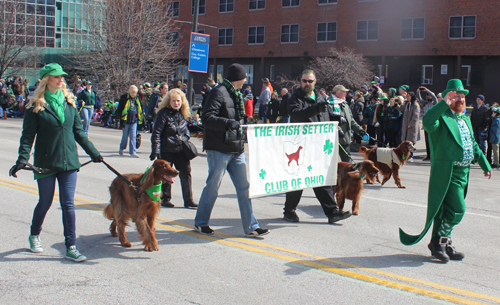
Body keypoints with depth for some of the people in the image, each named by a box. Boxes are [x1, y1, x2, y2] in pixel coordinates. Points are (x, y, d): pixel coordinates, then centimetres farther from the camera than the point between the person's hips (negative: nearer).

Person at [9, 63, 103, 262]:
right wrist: (23, 158, -18)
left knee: (68, 204, 0)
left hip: (69, 162, 3)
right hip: (45, 162, -3)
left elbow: (78, 131, 14)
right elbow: (28, 135, -6)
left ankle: (71, 247, 5)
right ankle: (34, 235, 37)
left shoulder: (69, 103, 7)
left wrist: (92, 152, 15)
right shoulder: (36, 106, -4)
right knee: (45, 203, 10)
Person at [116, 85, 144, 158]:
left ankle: (133, 152, -3)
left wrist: (141, 119, 15)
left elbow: (140, 110, 18)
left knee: (133, 136, -3)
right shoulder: (124, 98, -4)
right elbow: (119, 110, -3)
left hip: (134, 122, 2)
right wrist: (122, 119, -10)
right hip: (126, 121, -2)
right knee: (125, 136, 8)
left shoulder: (137, 99, 8)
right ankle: (121, 149, 30)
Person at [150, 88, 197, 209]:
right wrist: (155, 151, -17)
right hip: (166, 150, -5)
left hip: (181, 149, 5)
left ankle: (188, 200, 4)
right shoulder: (163, 114, -9)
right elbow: (156, 133, -11)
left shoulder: (183, 114, 9)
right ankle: (165, 199, 20)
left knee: (186, 172, -2)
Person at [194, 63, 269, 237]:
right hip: (219, 149, -8)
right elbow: (207, 119, -20)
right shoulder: (218, 93, -11)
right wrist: (228, 123, -30)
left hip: (236, 150, 9)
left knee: (244, 187, 5)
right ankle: (200, 223, 18)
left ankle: (251, 226, 8)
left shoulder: (236, 94, 18)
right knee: (213, 187, 1)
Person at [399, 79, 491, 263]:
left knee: (446, 209, 14)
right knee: (457, 209, -12)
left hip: (463, 173, 8)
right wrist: (444, 103, -35)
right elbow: (428, 122, -34)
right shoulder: (442, 118, -10)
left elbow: (473, 145, 27)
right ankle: (440, 241, 4)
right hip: (447, 173, -8)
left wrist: (485, 164, 24)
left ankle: (440, 245, 23)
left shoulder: (466, 120, 19)